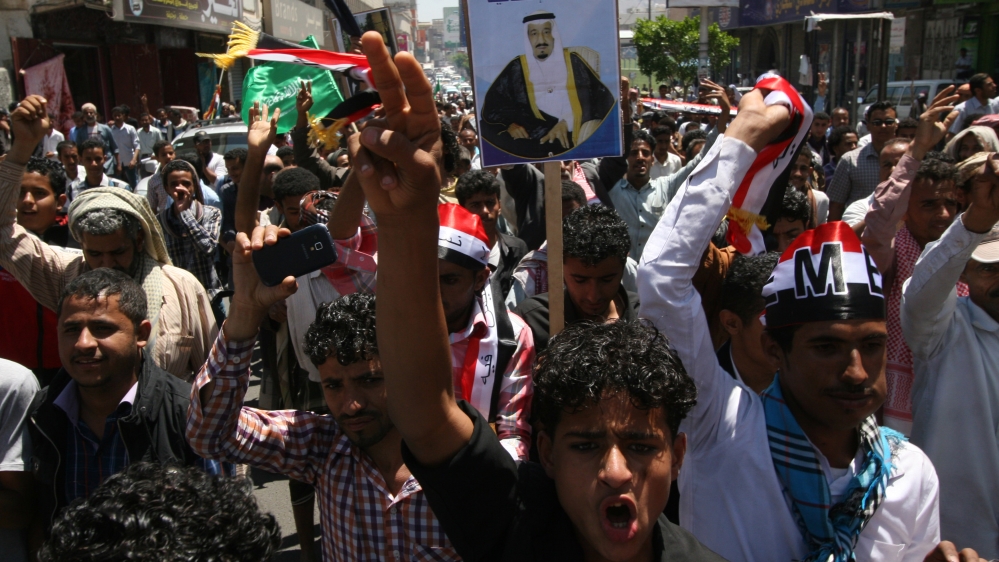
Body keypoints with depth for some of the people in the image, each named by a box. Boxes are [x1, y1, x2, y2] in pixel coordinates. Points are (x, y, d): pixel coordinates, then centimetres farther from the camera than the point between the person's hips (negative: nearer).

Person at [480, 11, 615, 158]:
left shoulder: (573, 61, 12)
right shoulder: (516, 68, 14)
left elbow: (599, 96, 0)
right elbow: (492, 104, 7)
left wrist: (567, 122, -17)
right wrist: (508, 124, -16)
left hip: (570, 135, -3)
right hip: (531, 138, 3)